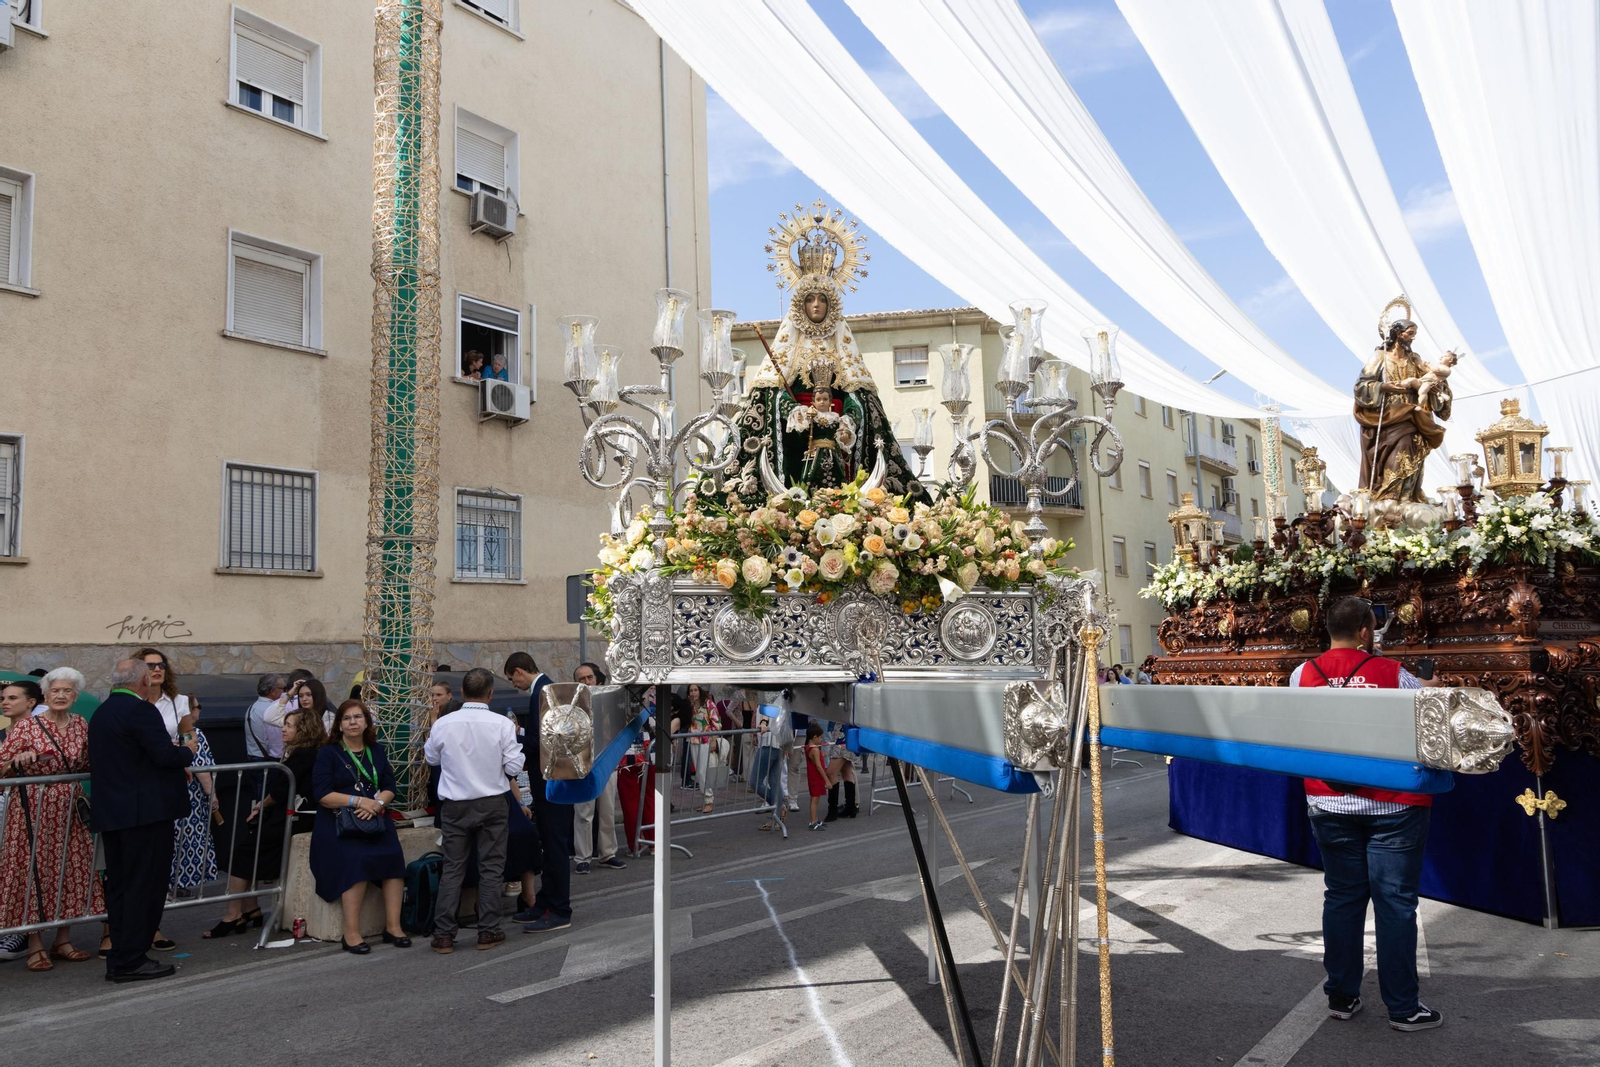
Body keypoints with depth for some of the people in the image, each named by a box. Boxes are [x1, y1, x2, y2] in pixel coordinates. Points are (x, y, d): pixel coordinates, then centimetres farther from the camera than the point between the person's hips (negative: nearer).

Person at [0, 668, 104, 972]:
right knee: (33, 870, -2)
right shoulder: (25, 727, -6)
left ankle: (63, 940, 19)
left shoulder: (81, 726, 6)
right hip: (34, 810, -4)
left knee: (72, 869, 6)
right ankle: (35, 946, 8)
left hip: (70, 809, 4)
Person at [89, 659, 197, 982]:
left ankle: (119, 960, 18)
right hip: (147, 811, -9)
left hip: (110, 813, 9)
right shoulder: (141, 710, -15)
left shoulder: (100, 713, 15)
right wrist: (187, 749, -1)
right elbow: (166, 755, -21)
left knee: (119, 887, 13)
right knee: (145, 886, -3)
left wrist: (176, 749, 17)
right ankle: (132, 961, 0)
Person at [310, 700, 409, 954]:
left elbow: (389, 788, 11)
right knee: (356, 861, -30)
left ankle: (393, 926, -17)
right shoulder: (328, 753, 5)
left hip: (375, 819, 3)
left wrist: (377, 804, -11)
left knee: (393, 856, -23)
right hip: (338, 823, -3)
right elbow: (323, 794, -6)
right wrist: (359, 801, -15)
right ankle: (351, 933, -25)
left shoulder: (376, 751, 17)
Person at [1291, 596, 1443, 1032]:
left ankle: (1341, 996, 20)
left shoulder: (1303, 675, -3)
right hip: (1393, 804, -3)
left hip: (1330, 806, 3)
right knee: (1395, 902, 4)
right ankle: (1402, 1007, 11)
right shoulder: (1392, 673, -10)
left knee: (1342, 897, 12)